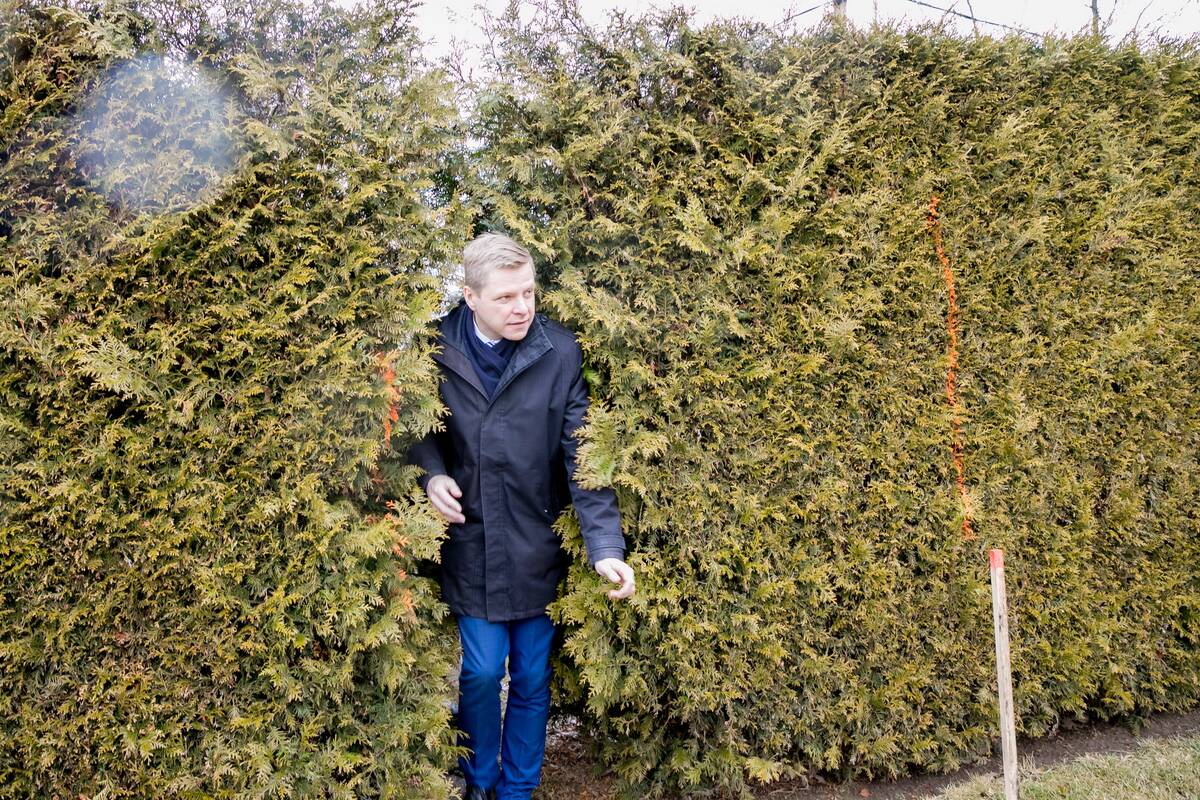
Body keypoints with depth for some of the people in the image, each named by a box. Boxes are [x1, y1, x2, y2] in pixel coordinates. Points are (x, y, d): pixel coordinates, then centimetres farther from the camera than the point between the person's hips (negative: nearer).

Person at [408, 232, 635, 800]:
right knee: (482, 672, 6)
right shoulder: (437, 348, -7)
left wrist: (605, 545, -23)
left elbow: (582, 455, -14)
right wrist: (431, 473, -12)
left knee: (533, 679, 12)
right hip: (471, 544, 0)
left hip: (537, 545, 0)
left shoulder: (560, 353, -12)